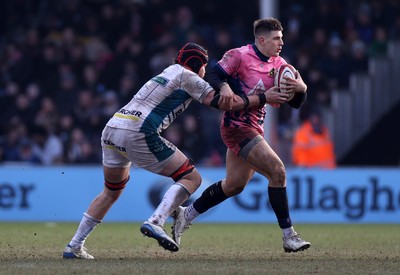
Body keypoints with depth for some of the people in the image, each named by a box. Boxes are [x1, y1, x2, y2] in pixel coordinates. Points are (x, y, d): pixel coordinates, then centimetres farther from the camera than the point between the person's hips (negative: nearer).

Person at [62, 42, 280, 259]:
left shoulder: (169, 72, 29)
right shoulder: (186, 76, 4)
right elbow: (222, 103, -1)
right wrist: (263, 97, 6)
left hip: (111, 129, 8)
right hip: (137, 133, -8)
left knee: (111, 192, 24)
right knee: (191, 178, -1)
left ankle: (74, 247, 18)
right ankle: (155, 222, -20)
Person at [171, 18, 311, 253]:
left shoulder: (279, 65, 9)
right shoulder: (240, 56, -10)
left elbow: (296, 103, 8)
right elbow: (212, 76, -11)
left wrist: (301, 88, -13)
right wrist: (224, 87, -31)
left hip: (254, 129, 9)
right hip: (237, 126, -9)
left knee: (234, 185, 16)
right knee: (277, 171, -18)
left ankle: (186, 215, 32)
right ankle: (289, 236, -15)